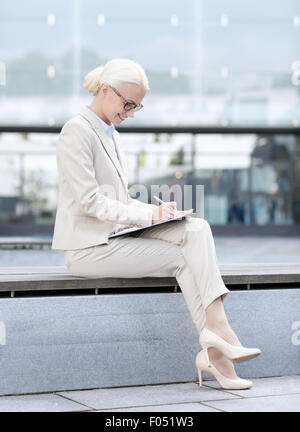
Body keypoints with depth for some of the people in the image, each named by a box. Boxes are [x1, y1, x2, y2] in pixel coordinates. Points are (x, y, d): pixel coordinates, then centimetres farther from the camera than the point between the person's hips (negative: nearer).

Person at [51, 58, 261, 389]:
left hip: (116, 236, 8)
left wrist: (156, 210, 2)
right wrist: (148, 216, -17)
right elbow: (89, 201, -17)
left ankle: (214, 339, -23)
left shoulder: (111, 135, 20)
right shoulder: (77, 131, -9)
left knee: (196, 228, -13)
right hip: (89, 247, -8)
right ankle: (214, 349, -11)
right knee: (184, 257, -16)